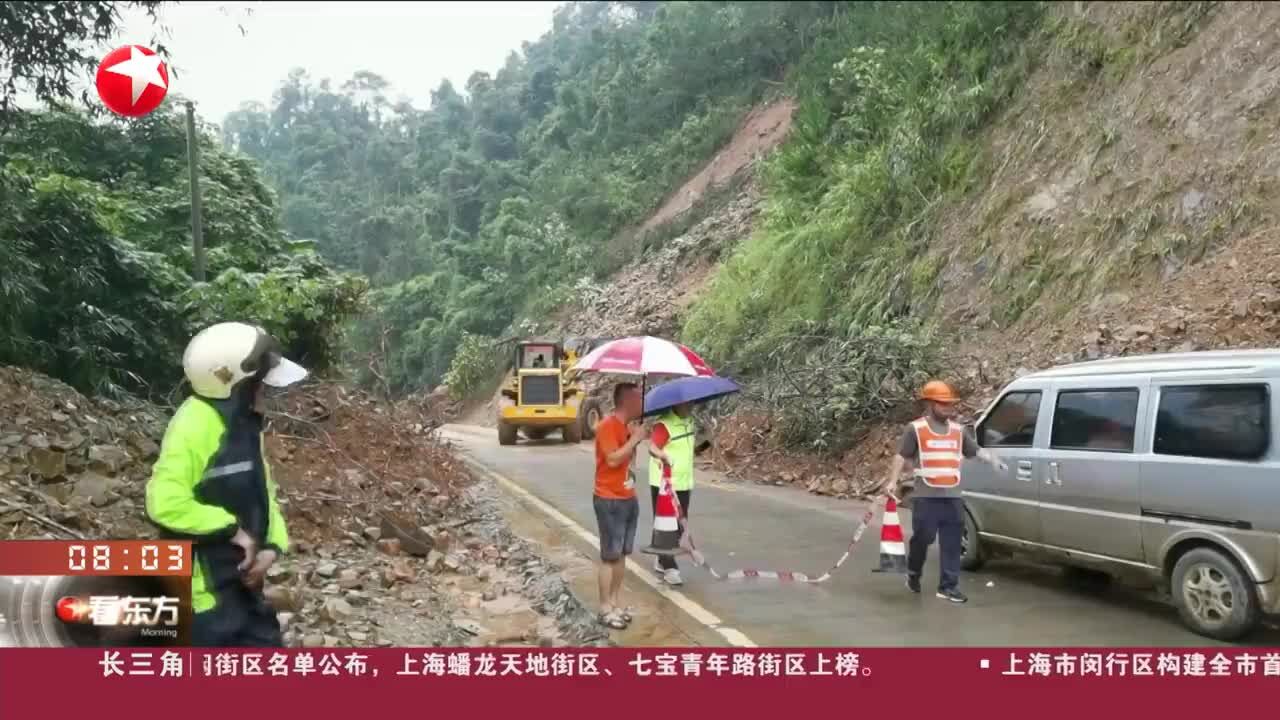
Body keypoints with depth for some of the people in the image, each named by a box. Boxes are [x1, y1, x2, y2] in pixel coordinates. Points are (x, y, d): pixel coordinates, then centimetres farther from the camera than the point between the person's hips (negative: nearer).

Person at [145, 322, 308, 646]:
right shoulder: (195, 424, -21)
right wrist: (231, 530, -20)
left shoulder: (244, 423, 7)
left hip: (240, 579, 9)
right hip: (203, 582, -9)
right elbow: (165, 502, -29)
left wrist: (272, 544, -1)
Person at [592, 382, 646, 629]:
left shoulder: (627, 426, 11)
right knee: (609, 556, -2)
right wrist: (635, 439, -17)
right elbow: (613, 459, -26)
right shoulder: (607, 426, -16)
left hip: (629, 499, 9)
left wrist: (635, 439, 3)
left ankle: (615, 602, 22)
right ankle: (605, 609, 5)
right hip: (610, 501, -9)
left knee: (622, 555, 13)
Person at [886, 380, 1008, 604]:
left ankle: (949, 586, 9)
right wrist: (893, 481, -8)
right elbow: (901, 456, 0)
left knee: (952, 543, 3)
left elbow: (976, 451, 16)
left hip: (953, 497, 5)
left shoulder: (958, 430, 13)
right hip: (926, 497, -4)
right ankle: (913, 573, 25)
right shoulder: (916, 429, -1)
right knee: (923, 538, -1)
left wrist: (993, 460, -3)